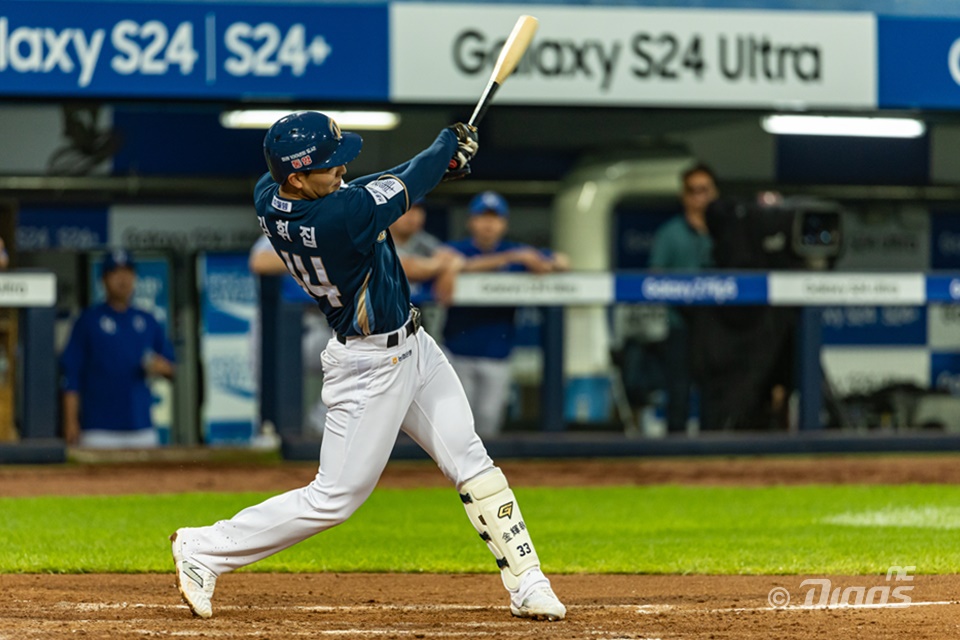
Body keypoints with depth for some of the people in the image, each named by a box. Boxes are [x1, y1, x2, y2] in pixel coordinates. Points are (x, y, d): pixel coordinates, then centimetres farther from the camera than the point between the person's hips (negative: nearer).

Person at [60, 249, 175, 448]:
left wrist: (161, 367, -7)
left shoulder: (148, 322, 14)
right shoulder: (88, 320, 3)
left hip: (142, 429, 4)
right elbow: (71, 375, -1)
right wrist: (71, 423, -9)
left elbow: (171, 368, 18)